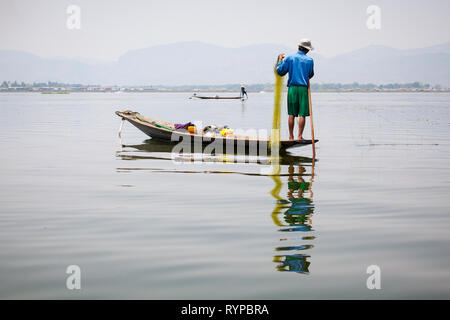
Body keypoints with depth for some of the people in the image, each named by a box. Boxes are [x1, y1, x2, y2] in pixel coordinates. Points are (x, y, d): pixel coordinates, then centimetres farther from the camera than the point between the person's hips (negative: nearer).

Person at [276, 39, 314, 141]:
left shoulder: (289, 58, 2)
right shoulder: (309, 60, 2)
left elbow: (280, 71, 3)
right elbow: (310, 75, 12)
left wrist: (280, 60, 18)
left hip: (292, 88, 1)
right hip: (304, 88, -1)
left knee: (292, 114, 6)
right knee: (302, 114, 0)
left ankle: (291, 136, 9)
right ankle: (300, 136, -4)